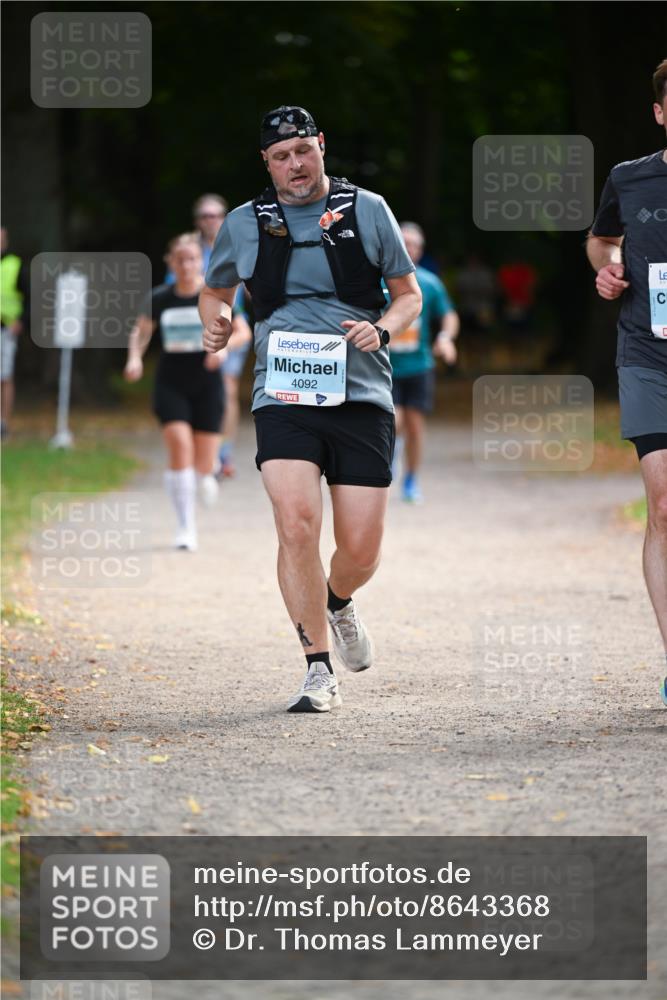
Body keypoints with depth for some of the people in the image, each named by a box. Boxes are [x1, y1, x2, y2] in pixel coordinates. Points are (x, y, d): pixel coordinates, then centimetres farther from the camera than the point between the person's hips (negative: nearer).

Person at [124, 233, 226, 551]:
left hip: (207, 383, 0)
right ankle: (186, 527, -12)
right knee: (180, 447, -18)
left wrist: (223, 346, -21)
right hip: (171, 383, 1)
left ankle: (206, 477, 43)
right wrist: (135, 357, -3)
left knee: (202, 463, 2)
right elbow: (141, 331, 15)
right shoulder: (160, 298, 1)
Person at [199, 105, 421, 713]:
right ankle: (319, 671, -10)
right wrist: (216, 321, 3)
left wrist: (382, 329, -8)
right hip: (284, 400, 0)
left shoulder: (366, 210, 6)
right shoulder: (245, 224, 9)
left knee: (361, 553, -1)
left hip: (361, 399, 0)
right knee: (297, 525, -21)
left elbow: (410, 294, 13)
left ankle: (337, 601, 37)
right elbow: (215, 290, 26)